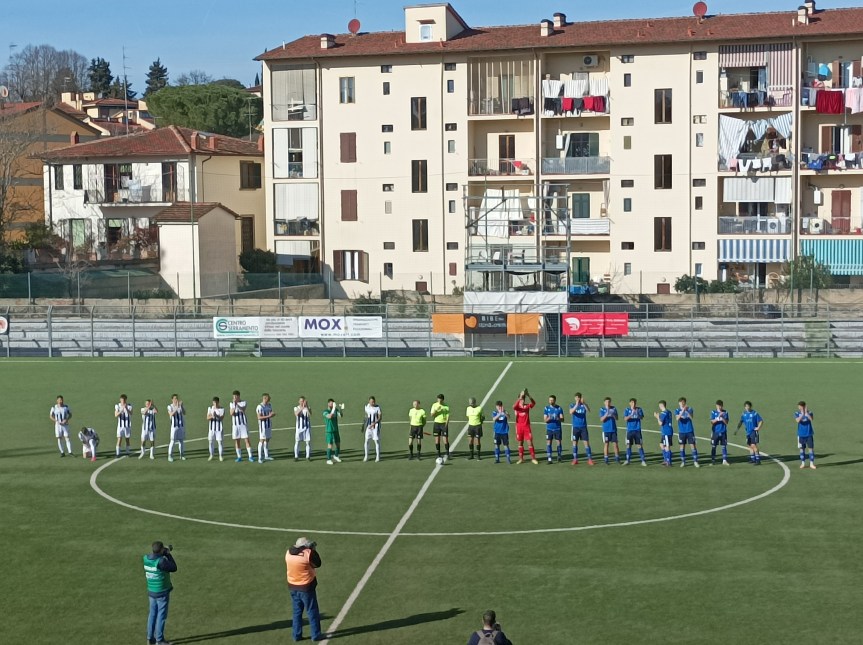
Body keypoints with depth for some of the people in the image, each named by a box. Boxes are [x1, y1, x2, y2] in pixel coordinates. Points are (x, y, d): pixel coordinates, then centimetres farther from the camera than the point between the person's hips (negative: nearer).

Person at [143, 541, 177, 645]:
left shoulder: (146, 558, -4)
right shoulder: (161, 561, -26)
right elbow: (174, 568, -15)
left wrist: (165, 552, 10)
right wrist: (168, 554, -9)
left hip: (151, 591, 7)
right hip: (162, 593, -7)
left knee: (152, 614, 17)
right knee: (161, 616, 4)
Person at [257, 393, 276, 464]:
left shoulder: (269, 405, 9)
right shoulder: (260, 407, -17)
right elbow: (259, 417, -21)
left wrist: (272, 414, -4)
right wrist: (268, 416, -27)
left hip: (269, 425, 8)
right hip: (263, 425, -8)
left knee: (267, 440, 14)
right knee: (262, 440, -6)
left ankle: (266, 456, 24)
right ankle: (260, 458, -3)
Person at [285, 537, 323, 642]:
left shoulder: (288, 553, -4)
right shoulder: (308, 553, -21)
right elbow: (317, 563, -8)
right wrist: (313, 551, 0)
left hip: (293, 586, 5)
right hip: (306, 587, -5)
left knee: (297, 611, 16)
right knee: (312, 611, 7)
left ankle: (297, 635, 19)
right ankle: (316, 635, 13)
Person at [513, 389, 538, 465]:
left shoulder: (527, 406, 1)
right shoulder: (517, 406, -1)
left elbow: (534, 403, -18)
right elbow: (514, 406, -26)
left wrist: (528, 395, -32)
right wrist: (520, 398, -32)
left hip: (527, 427, 0)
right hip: (519, 427, 0)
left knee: (530, 442, -3)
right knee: (520, 443, 7)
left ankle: (533, 458, 3)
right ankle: (521, 459, 15)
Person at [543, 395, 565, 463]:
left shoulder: (559, 408, -1)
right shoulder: (546, 408, 2)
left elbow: (562, 419, -4)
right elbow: (545, 420, -1)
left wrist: (558, 419, -27)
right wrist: (548, 419, -24)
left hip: (558, 428, -1)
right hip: (549, 429, 1)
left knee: (559, 442, 4)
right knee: (548, 443, -5)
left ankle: (559, 456, 22)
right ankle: (549, 459, -3)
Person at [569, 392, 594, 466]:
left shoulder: (584, 405, -1)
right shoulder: (572, 405, -1)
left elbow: (588, 410, -22)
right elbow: (571, 412, -21)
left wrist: (583, 403, -38)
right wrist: (576, 405, -35)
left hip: (583, 427, -1)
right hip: (575, 427, 1)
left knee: (586, 442, -3)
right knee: (575, 443, 4)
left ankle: (590, 459, 0)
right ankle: (575, 459, 11)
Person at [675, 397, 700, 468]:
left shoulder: (690, 409, 0)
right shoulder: (677, 410, 0)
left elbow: (691, 417, -17)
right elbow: (677, 418, -18)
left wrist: (687, 411, -31)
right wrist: (682, 411, -29)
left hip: (690, 431, -1)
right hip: (681, 431, 1)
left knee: (693, 445, -2)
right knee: (682, 446, 5)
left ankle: (695, 461, 3)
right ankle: (683, 461, 13)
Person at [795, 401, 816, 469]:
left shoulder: (809, 412, -4)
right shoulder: (797, 413, -2)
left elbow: (811, 419, -24)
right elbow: (798, 420, -21)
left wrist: (806, 413, -32)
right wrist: (802, 414, -30)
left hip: (809, 434, -1)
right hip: (801, 434, 1)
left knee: (811, 448, -1)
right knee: (802, 449, 7)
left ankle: (811, 464, 5)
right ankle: (803, 463, 17)